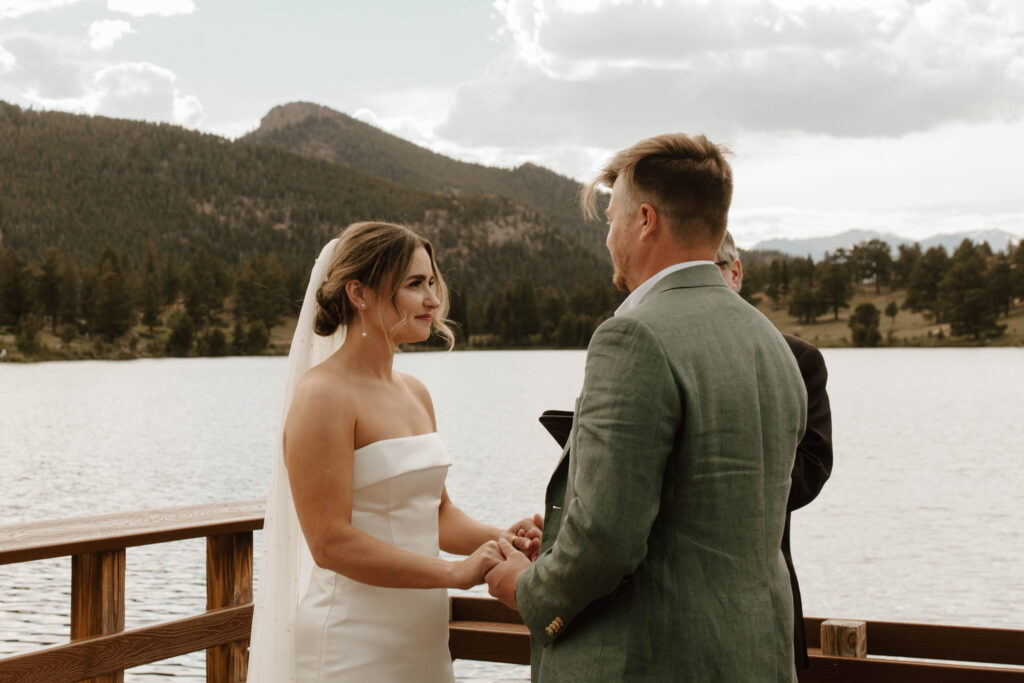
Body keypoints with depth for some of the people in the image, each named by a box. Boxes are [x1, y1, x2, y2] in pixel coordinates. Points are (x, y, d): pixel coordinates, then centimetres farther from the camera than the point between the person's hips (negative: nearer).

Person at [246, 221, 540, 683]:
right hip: (352, 645, -7)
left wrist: (495, 539, -3)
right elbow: (330, 542, -20)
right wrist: (456, 572, -20)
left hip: (420, 637, 8)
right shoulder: (323, 394, -15)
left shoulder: (414, 393, 10)